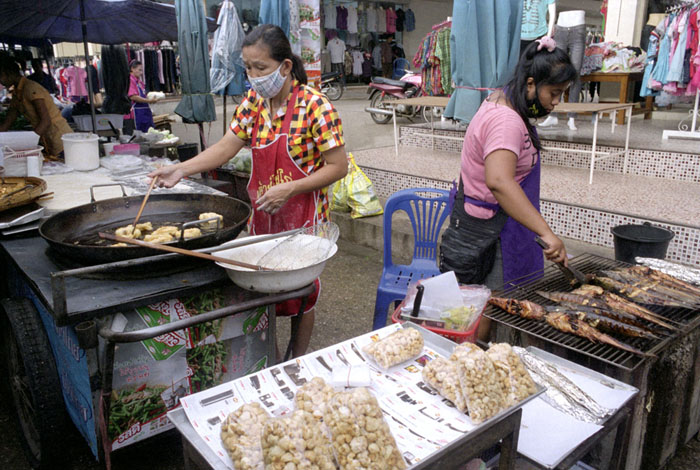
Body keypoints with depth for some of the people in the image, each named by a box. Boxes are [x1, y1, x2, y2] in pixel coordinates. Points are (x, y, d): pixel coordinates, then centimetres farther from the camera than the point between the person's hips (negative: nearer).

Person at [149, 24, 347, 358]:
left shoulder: (315, 106, -18)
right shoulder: (254, 102, 2)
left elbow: (338, 167, -17)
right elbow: (226, 147, 0)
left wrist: (289, 189, -24)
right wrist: (181, 169, -13)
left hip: (302, 217, -5)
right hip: (262, 214, 6)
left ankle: (297, 361, 32)